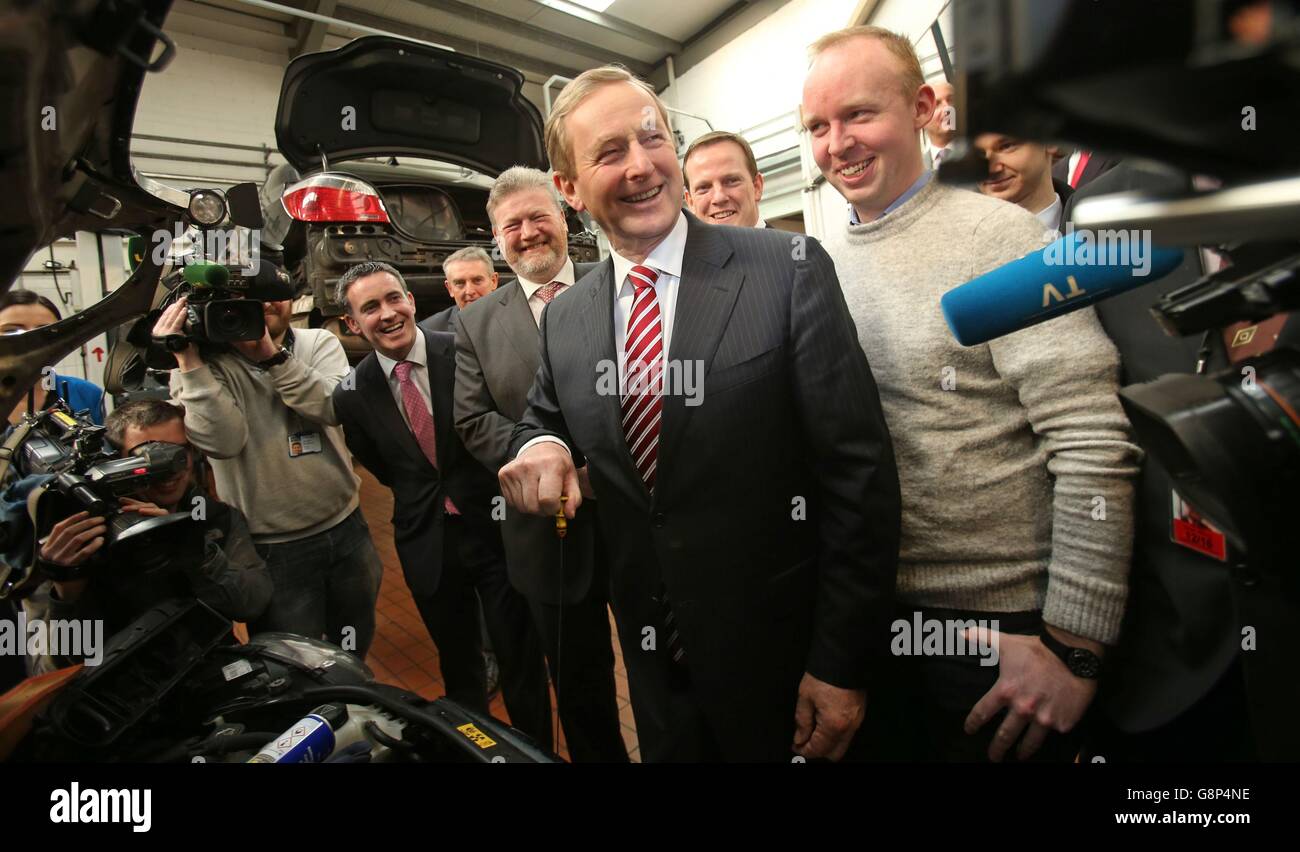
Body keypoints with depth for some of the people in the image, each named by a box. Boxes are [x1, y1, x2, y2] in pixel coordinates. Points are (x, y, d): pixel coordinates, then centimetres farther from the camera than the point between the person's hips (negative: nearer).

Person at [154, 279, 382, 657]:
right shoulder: (206, 363, -6)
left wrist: (272, 354, -25)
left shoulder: (318, 343, 1)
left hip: (346, 528, 3)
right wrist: (187, 361, -23)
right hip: (273, 550, -3)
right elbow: (222, 440, -21)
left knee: (355, 648, 23)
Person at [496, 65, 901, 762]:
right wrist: (540, 445, -12)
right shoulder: (563, 319, 0)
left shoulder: (790, 269, -14)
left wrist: (841, 664, -13)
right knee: (668, 749, 23)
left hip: (782, 657, -3)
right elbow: (545, 419, 14)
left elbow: (858, 470, -14)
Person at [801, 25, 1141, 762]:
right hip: (862, 611, 5)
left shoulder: (1001, 237, -12)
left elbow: (1095, 447, -16)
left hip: (1000, 621, -4)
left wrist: (1072, 644, -16)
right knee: (885, 743, 22)